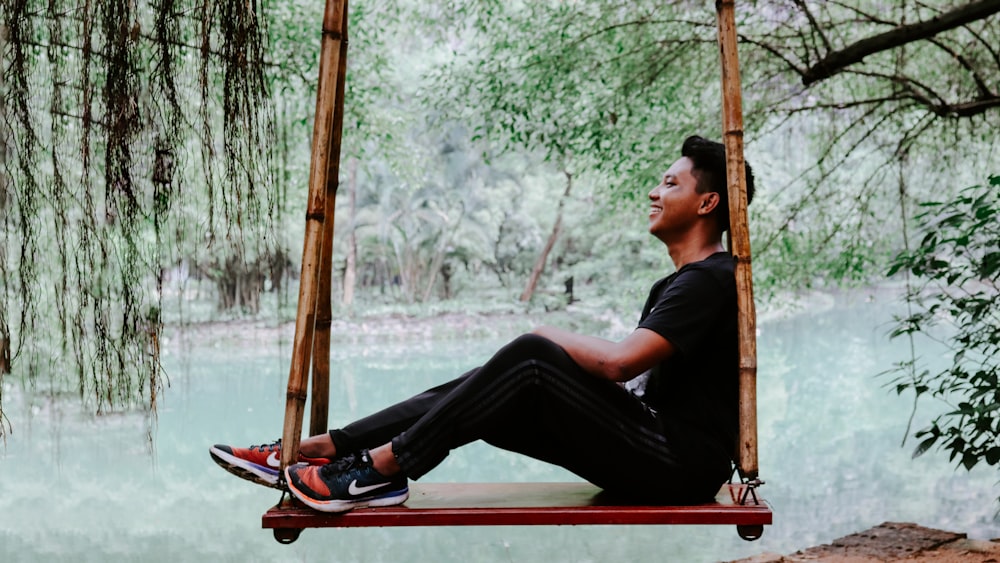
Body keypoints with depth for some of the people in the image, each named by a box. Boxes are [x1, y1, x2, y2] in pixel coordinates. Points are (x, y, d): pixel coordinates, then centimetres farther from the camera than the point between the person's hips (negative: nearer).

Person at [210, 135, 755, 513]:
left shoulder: (711, 280, -12)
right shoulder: (675, 284, 22)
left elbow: (619, 362, -25)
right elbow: (632, 376, 23)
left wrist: (552, 337, -6)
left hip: (679, 465, -9)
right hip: (650, 440, 9)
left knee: (530, 357, -24)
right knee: (485, 388, -4)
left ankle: (382, 468, -19)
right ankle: (309, 450, -6)